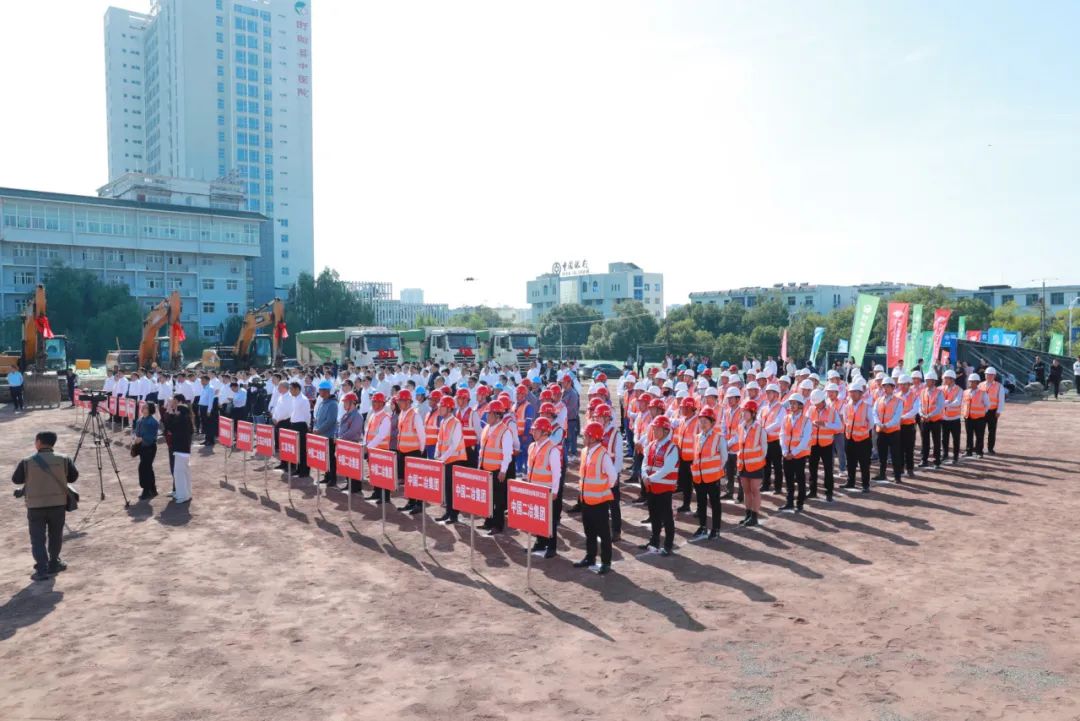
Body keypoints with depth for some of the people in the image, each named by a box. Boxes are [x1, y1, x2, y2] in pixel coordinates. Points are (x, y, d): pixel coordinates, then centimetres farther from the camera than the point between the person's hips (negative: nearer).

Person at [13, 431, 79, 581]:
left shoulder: (26, 462, -5)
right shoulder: (64, 459, -3)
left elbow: (16, 480, 8)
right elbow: (73, 477, 5)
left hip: (35, 505, -1)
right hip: (58, 504, 1)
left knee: (38, 539, 5)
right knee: (55, 536, 16)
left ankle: (42, 570, -1)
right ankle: (53, 564, 25)